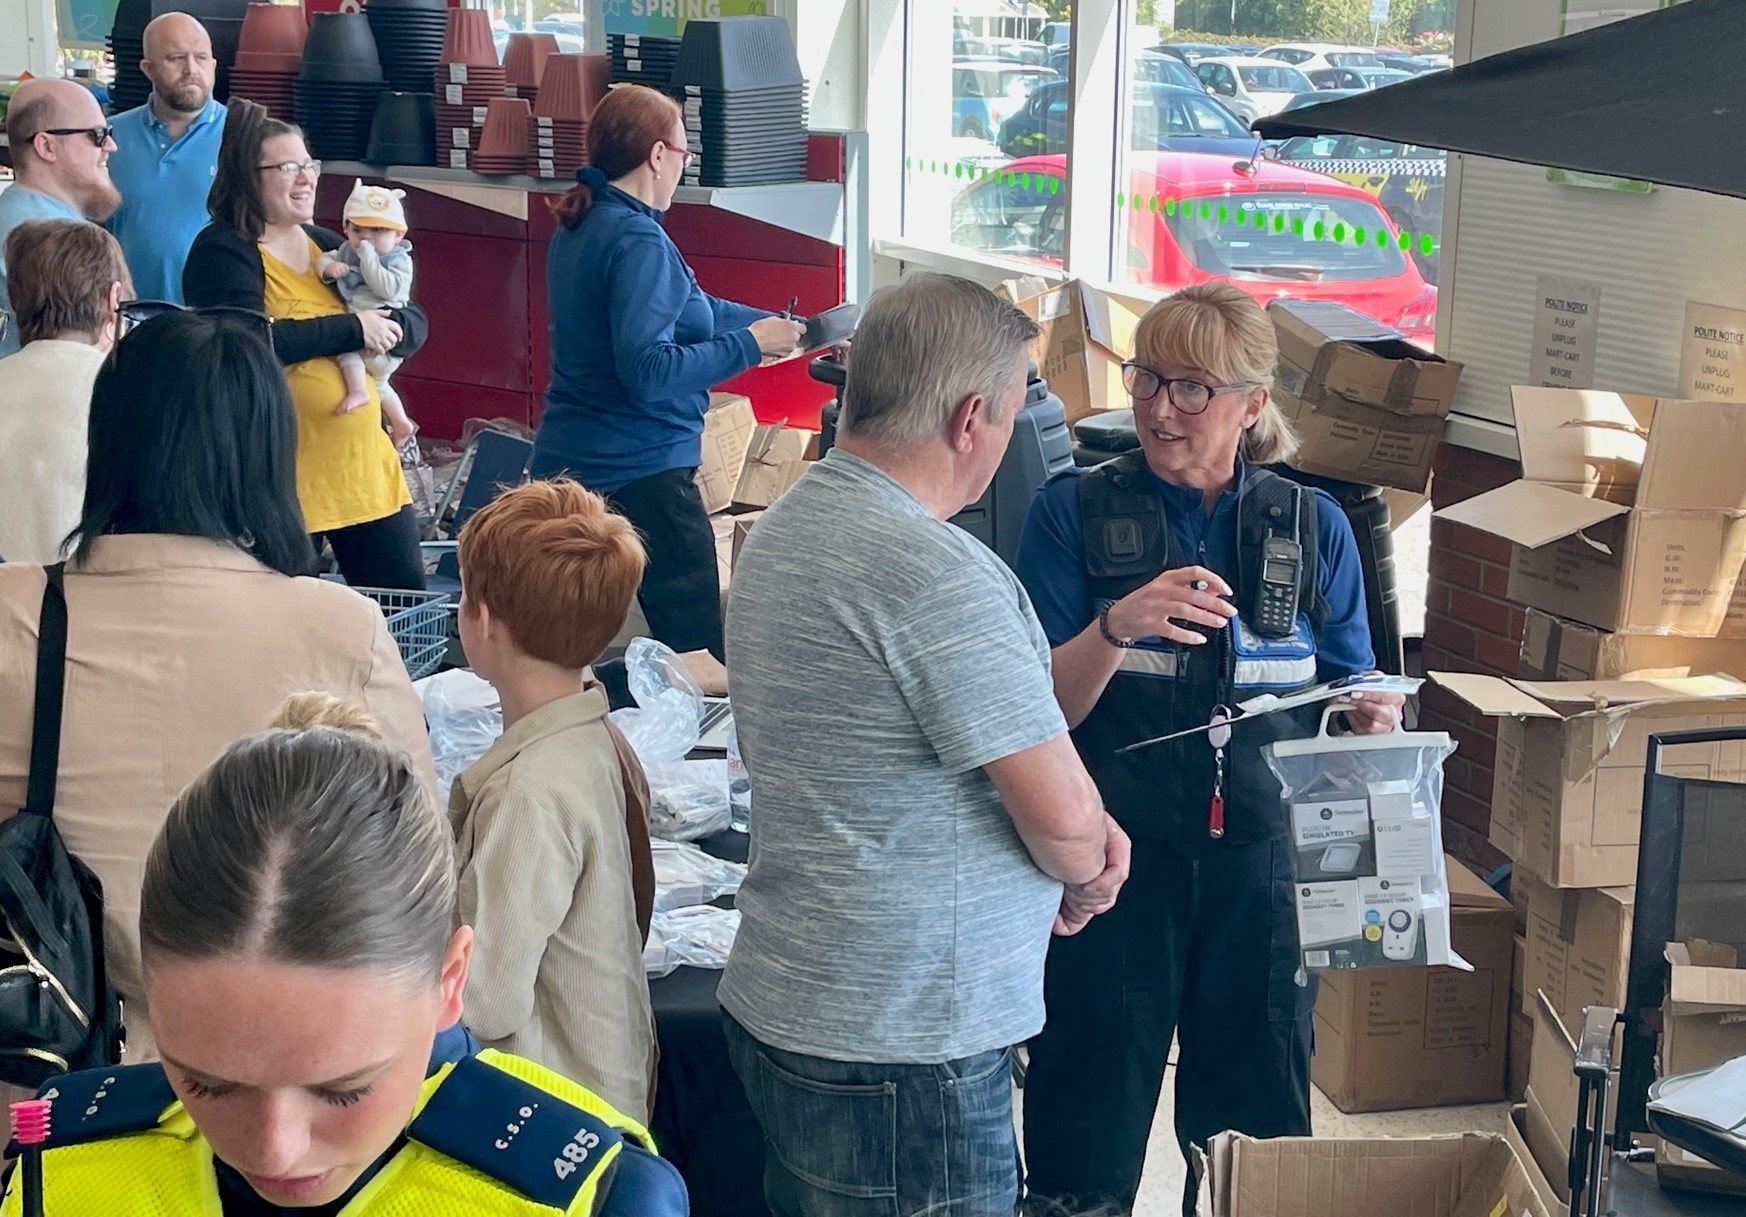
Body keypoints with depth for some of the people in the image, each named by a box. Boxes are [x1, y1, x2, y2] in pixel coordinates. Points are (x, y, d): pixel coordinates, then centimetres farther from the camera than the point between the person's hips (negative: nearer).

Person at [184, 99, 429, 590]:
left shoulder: (327, 245, 14)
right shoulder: (222, 251, -6)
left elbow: (414, 323, 10)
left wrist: (388, 328, -14)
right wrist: (353, 329, -17)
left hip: (365, 469, 6)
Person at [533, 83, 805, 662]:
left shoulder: (579, 226, 12)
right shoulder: (637, 240, -18)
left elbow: (683, 310, 20)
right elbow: (647, 371, -26)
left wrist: (780, 327, 21)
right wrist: (749, 345, -17)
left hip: (568, 462, 10)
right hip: (639, 472, -10)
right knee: (703, 653, -4)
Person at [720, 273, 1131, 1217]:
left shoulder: (782, 529, 9)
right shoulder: (939, 574, -23)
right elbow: (1063, 817, -19)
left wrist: (1082, 835, 5)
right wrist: (1084, 876, 4)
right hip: (903, 1049, -10)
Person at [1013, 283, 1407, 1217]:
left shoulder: (1314, 528, 4)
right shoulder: (1075, 512, -2)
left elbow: (1347, 701, 11)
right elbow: (1039, 713, -8)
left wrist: (1371, 716, -12)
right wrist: (1116, 629, -25)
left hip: (1259, 863, 2)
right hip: (1111, 859, -2)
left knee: (1252, 1119, 12)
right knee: (1088, 1142, 7)